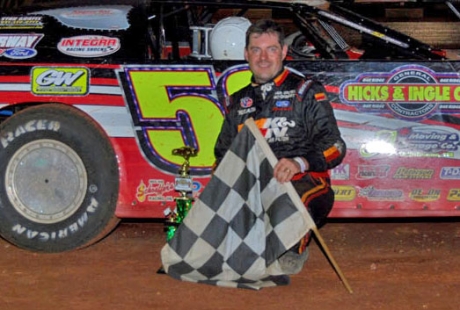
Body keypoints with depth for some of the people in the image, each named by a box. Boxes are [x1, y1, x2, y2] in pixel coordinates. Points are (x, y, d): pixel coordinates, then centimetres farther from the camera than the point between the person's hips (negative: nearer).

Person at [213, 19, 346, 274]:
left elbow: (334, 146, -4)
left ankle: (295, 250, -6)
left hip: (303, 183, -4)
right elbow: (223, 151, 28)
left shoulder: (306, 92, 6)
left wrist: (299, 163, -24)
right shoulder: (238, 102, 22)